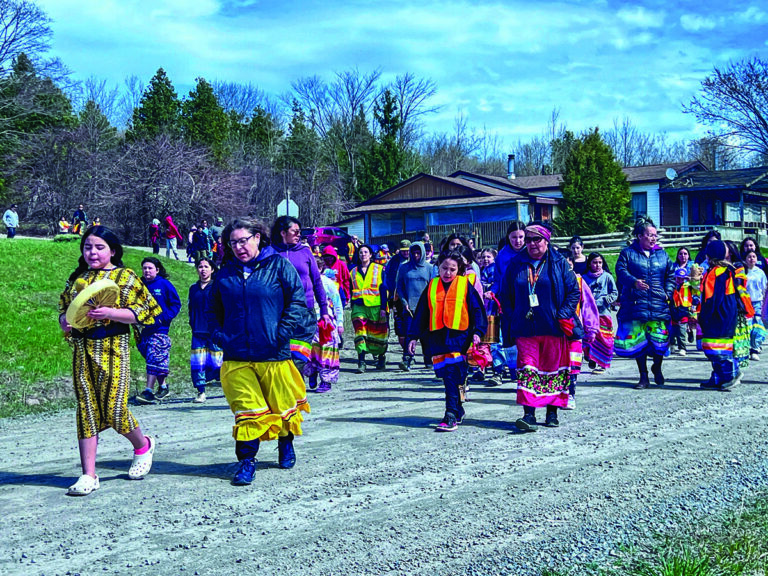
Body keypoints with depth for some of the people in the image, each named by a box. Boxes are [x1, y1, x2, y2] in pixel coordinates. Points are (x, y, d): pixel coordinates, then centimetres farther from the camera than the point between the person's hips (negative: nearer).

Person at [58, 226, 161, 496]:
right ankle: (88, 476, 6)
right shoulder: (77, 278, 16)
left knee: (114, 410, -7)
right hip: (82, 350, 5)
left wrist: (110, 313, -21)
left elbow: (139, 312, -7)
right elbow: (64, 307, 24)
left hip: (113, 349, -5)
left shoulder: (124, 276, 0)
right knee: (86, 409, 3)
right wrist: (64, 320, 1)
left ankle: (143, 445, 25)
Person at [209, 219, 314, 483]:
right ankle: (246, 462, 8)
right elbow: (214, 310, 20)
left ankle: (286, 444, 37)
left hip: (274, 355, -2)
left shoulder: (278, 265, -1)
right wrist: (218, 336, 4)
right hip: (237, 357, 2)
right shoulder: (224, 274, 9)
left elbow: (297, 300, -3)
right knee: (247, 411, -2)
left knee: (283, 407, 11)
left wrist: (283, 332, -12)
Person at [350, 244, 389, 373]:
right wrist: (352, 309, 12)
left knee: (378, 334, 6)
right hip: (359, 307, 2)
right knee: (360, 334, -12)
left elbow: (384, 290, 0)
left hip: (376, 306, -2)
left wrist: (383, 308, -7)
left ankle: (381, 358, 27)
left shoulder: (379, 269, 5)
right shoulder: (354, 272, 14)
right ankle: (361, 362, -16)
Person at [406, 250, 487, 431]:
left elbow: (477, 309, 4)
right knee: (446, 374, 5)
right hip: (437, 337, 4)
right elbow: (420, 313, 15)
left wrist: (477, 331, -8)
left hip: (458, 336, -4)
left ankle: (451, 416, -13)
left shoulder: (465, 285, 4)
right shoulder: (432, 286, 12)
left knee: (453, 375, -13)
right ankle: (458, 412, 21)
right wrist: (413, 336, 12)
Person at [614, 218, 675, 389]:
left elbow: (670, 275, 18)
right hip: (635, 304, -2)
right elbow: (621, 271, -6)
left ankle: (657, 368, 26)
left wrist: (668, 293, 3)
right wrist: (634, 282, -24)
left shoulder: (662, 254, 15)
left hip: (659, 304, 2)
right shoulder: (628, 253, 5)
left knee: (659, 339, -3)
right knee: (638, 340, -1)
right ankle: (643, 377, 12)